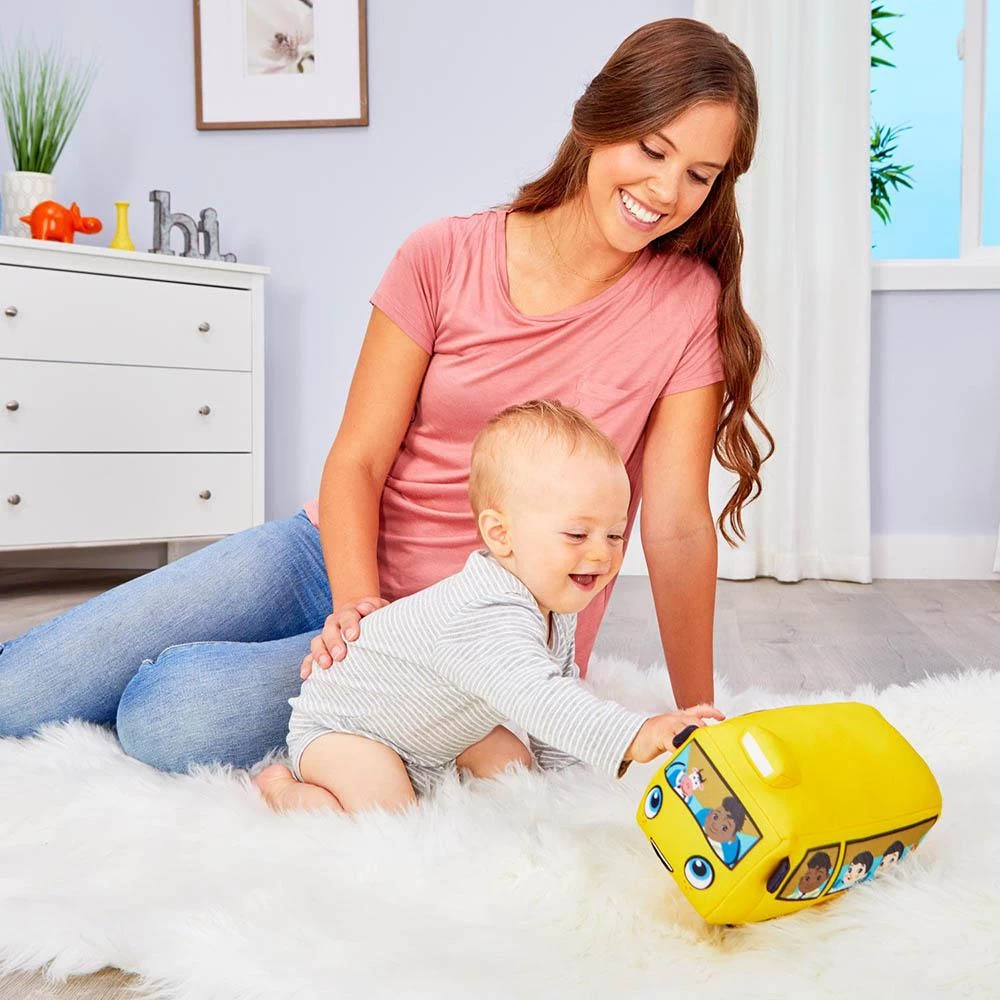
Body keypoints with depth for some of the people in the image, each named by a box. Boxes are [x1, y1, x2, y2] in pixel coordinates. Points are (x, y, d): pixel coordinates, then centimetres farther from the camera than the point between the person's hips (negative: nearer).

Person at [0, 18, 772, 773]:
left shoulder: (689, 303, -5)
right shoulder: (446, 256, -3)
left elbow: (678, 525, -7)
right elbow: (357, 460, -5)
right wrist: (358, 606, -21)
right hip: (342, 557, 3)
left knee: (174, 716, -26)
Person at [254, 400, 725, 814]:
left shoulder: (556, 610, -9)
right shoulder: (486, 619, -42)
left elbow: (559, 690, 7)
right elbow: (536, 700, -56)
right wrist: (638, 737, -64)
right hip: (339, 726, -9)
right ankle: (284, 789, 0)